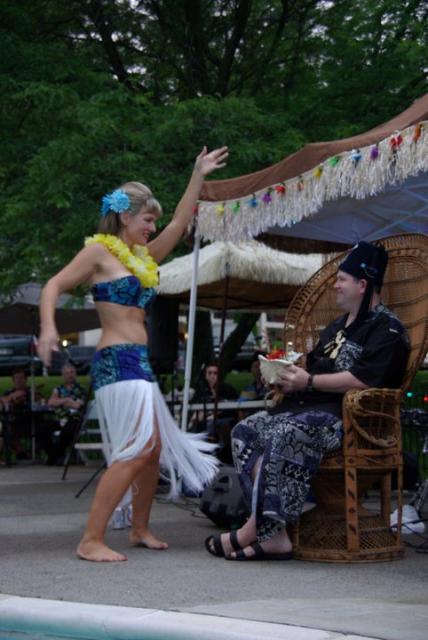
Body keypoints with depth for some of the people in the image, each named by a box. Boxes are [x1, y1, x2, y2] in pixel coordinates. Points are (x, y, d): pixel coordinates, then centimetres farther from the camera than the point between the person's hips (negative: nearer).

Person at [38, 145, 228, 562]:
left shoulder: (142, 257, 19)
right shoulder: (99, 251, -2)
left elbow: (179, 224, 25)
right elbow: (54, 286, -6)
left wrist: (198, 177, 25)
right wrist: (48, 328, -23)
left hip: (139, 363, 9)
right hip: (116, 360, -9)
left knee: (155, 449, 10)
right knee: (136, 451, -17)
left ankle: (140, 529, 25)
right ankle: (91, 541, -16)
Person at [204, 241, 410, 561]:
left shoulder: (386, 328, -3)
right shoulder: (338, 326, 28)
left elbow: (362, 379, -18)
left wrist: (309, 382, -15)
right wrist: (290, 379, 10)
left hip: (346, 415, -10)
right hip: (312, 407, 10)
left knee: (286, 436, -35)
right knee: (245, 431, -10)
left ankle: (257, 528, -28)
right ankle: (273, 535, -23)